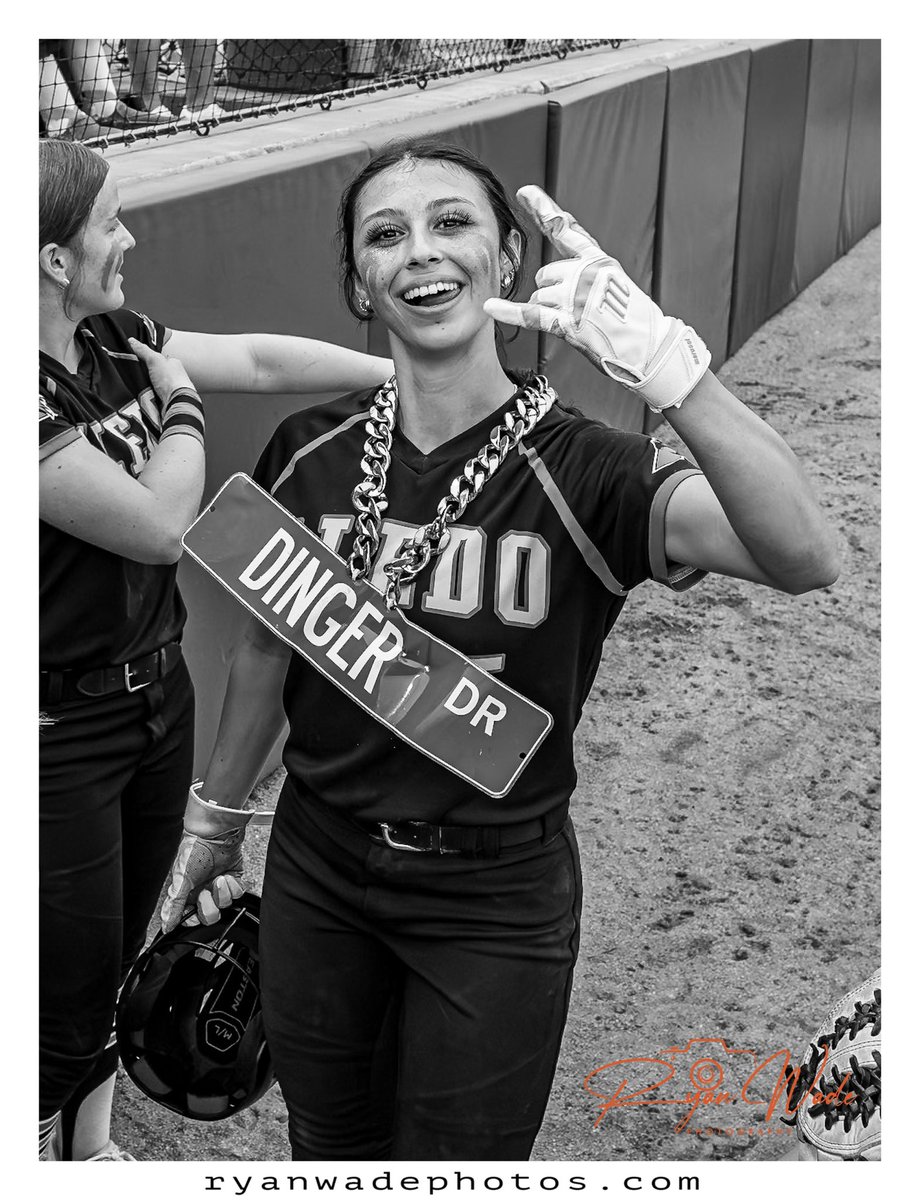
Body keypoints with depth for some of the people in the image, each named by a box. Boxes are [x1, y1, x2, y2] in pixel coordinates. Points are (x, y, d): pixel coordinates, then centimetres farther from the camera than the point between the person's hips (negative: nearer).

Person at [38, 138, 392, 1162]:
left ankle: (93, 1146, 45)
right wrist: (181, 403, -7)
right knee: (66, 1000, 6)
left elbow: (261, 360, 6)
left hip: (155, 692, 8)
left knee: (119, 961, 23)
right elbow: (159, 523, -23)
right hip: (58, 736, -8)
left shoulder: (115, 343, 1)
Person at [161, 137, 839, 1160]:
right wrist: (213, 821, 17)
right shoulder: (311, 455, -8)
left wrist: (667, 365, -50)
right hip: (316, 872, 4)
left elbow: (804, 559, -37)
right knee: (327, 1149, 23)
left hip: (496, 899, -3)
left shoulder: (580, 473, -20)